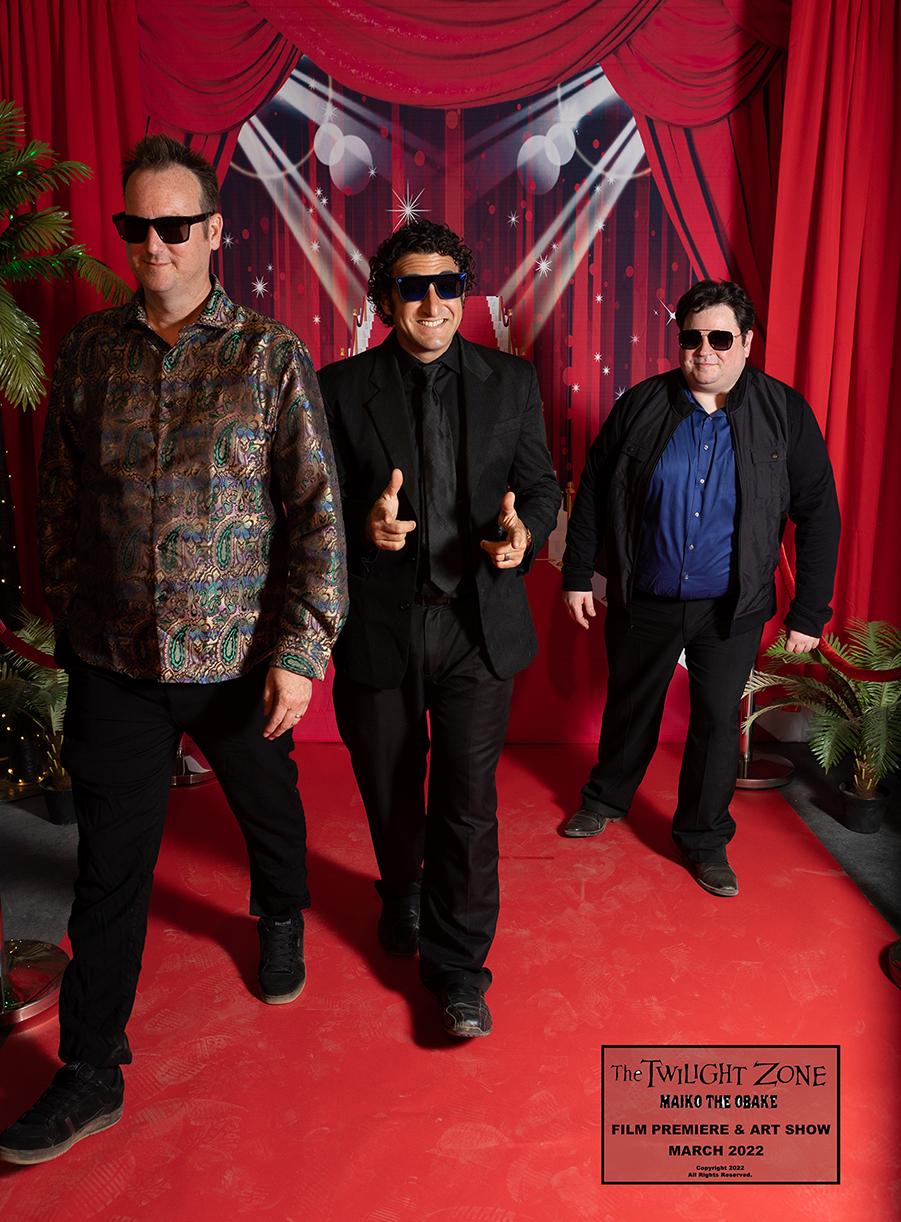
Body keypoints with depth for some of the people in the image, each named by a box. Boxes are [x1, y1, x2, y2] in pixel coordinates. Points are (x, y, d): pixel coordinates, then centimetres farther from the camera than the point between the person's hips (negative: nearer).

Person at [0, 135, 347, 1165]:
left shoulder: (271, 356, -5)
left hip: (239, 658, -1)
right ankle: (91, 1072, 26)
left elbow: (316, 512, -8)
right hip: (115, 663, 2)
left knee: (270, 812, 20)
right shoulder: (87, 354, 3)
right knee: (110, 865, 8)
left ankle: (281, 923, 53)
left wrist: (300, 652, -13)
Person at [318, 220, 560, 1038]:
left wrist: (525, 531, -15)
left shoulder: (511, 381, 4)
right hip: (379, 624, 0)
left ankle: (457, 966, 21)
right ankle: (402, 896, 49)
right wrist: (364, 524, -23)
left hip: (479, 624, 0)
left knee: (468, 801, 3)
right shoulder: (341, 388, -1)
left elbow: (541, 484, 7)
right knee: (390, 790, 18)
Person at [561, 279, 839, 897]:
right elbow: (593, 492, 3)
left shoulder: (786, 414, -6)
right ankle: (607, 798, 44)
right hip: (643, 601, 1)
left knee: (717, 721, 8)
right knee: (630, 705, 18)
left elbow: (819, 516, -2)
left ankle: (705, 839, 29)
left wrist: (809, 612, -4)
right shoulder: (642, 405, -4)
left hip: (731, 611, 0)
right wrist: (578, 575, 1)